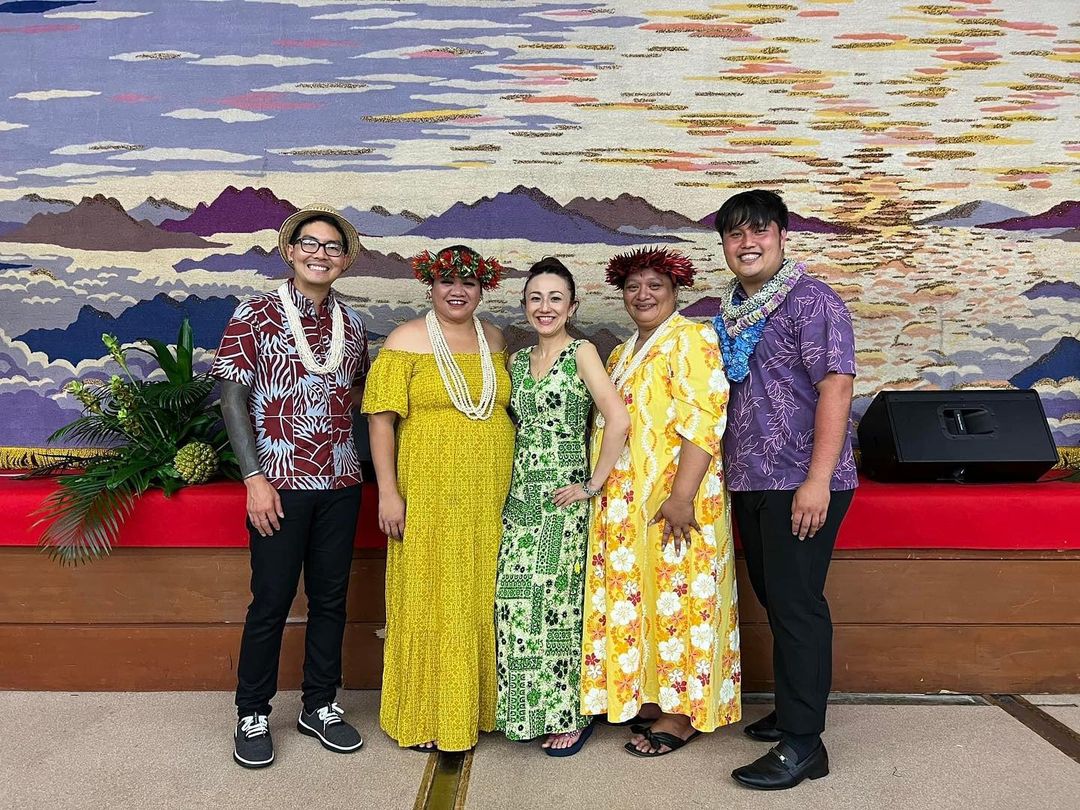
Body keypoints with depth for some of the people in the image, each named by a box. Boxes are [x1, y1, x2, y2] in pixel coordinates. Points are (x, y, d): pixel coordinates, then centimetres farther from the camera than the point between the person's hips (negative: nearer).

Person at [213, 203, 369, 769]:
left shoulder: (352, 324, 8)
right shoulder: (256, 315, -4)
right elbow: (232, 397, -7)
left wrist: (329, 427, 2)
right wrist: (254, 477, -13)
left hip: (340, 483, 4)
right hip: (280, 484, -4)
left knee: (330, 598, 12)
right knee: (271, 602, 5)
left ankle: (320, 706, 29)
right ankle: (252, 716, 24)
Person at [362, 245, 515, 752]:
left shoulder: (495, 340, 11)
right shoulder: (408, 340, -3)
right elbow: (381, 419, -7)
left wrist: (508, 487, 13)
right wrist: (388, 492, -12)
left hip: (489, 498, 4)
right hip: (430, 495, -4)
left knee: (480, 600, 12)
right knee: (428, 601, 4)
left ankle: (476, 705, 29)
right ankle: (424, 716, 20)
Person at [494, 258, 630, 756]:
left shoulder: (581, 353, -5)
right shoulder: (517, 360, 13)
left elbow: (619, 419, -15)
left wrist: (594, 485, -14)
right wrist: (515, 481, 10)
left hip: (563, 496, -5)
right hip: (520, 495, 5)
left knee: (555, 603, -2)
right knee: (515, 602, 4)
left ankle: (571, 715, 16)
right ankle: (529, 711, 21)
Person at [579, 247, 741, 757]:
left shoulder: (691, 339, -8)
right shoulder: (623, 353, 18)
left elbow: (705, 417, -18)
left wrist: (682, 495, -24)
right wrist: (605, 493, 16)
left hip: (673, 496, -8)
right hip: (628, 500, 8)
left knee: (677, 596, 1)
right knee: (638, 596, 12)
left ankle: (683, 713, 14)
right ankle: (650, 696, 26)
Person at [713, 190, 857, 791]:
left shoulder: (811, 300, -8)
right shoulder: (731, 311, 14)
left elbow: (836, 386, -17)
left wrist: (818, 480, -23)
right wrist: (729, 471, 16)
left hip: (800, 482, -7)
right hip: (750, 482, 8)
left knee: (796, 605, -4)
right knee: (775, 600, 15)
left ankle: (803, 744, 6)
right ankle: (793, 711, 31)